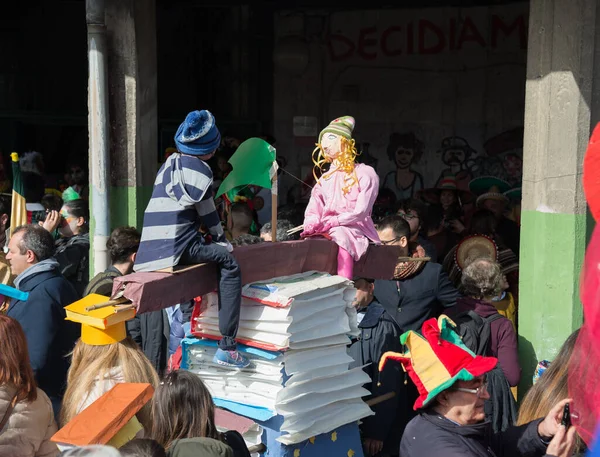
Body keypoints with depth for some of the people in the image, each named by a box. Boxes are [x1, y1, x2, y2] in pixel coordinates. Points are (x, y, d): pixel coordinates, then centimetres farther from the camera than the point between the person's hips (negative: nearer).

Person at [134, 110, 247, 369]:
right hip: (179, 246, -9)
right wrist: (222, 240, 14)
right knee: (229, 264, -11)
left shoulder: (169, 164, 21)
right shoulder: (198, 168, -3)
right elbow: (208, 213, -1)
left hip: (153, 247, 9)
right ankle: (227, 347, -21)